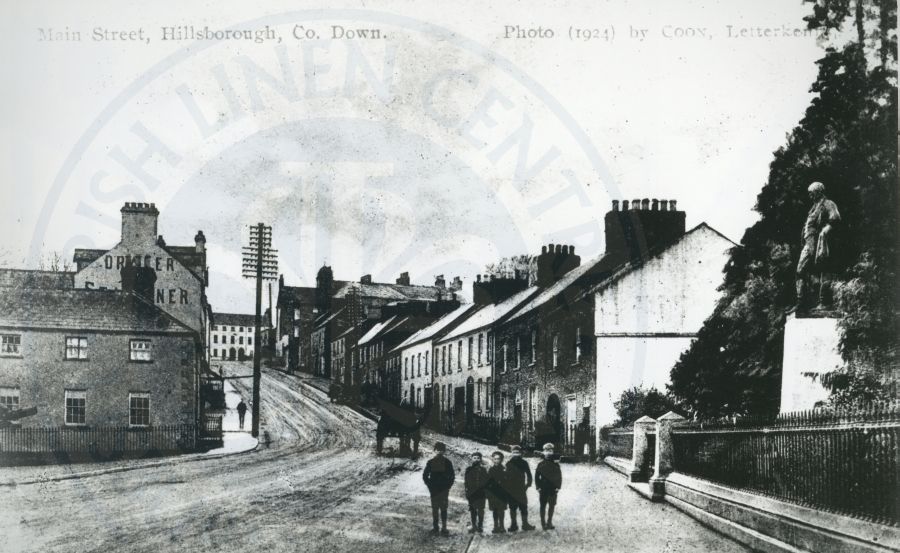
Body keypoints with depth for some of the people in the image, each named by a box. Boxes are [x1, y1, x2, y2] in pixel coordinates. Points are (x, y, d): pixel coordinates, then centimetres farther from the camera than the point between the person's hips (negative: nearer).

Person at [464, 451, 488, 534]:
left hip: (480, 494, -2)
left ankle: (480, 526, 4)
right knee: (472, 510, 6)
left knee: (480, 510, -2)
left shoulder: (482, 469, 3)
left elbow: (485, 482, 2)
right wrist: (467, 493, 5)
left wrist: (484, 491, -7)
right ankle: (474, 526, 13)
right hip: (471, 493, 2)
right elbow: (466, 482, 11)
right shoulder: (469, 469, 9)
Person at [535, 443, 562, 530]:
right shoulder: (540, 465, 4)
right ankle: (543, 523, 4)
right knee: (543, 506, 0)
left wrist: (558, 487, -3)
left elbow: (559, 477, 6)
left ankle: (549, 522, 13)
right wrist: (538, 487, -4)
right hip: (543, 489, -1)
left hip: (553, 489, 1)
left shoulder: (555, 465, 7)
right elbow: (536, 476, 5)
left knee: (552, 506, 4)